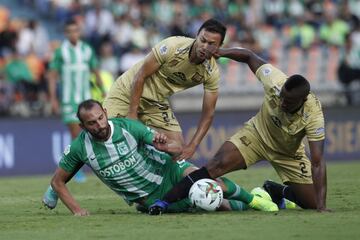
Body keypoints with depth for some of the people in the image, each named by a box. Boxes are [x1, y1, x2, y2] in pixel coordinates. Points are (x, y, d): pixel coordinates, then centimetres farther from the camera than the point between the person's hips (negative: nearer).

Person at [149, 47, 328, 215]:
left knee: (312, 204, -6)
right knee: (218, 165, -25)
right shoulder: (275, 81, -32)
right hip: (257, 133, 0)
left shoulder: (313, 114, -36)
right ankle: (163, 202, -24)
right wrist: (221, 52, -23)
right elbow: (249, 57, -11)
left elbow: (317, 163, -36)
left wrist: (321, 206, -42)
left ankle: (277, 191, 26)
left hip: (288, 154, 0)